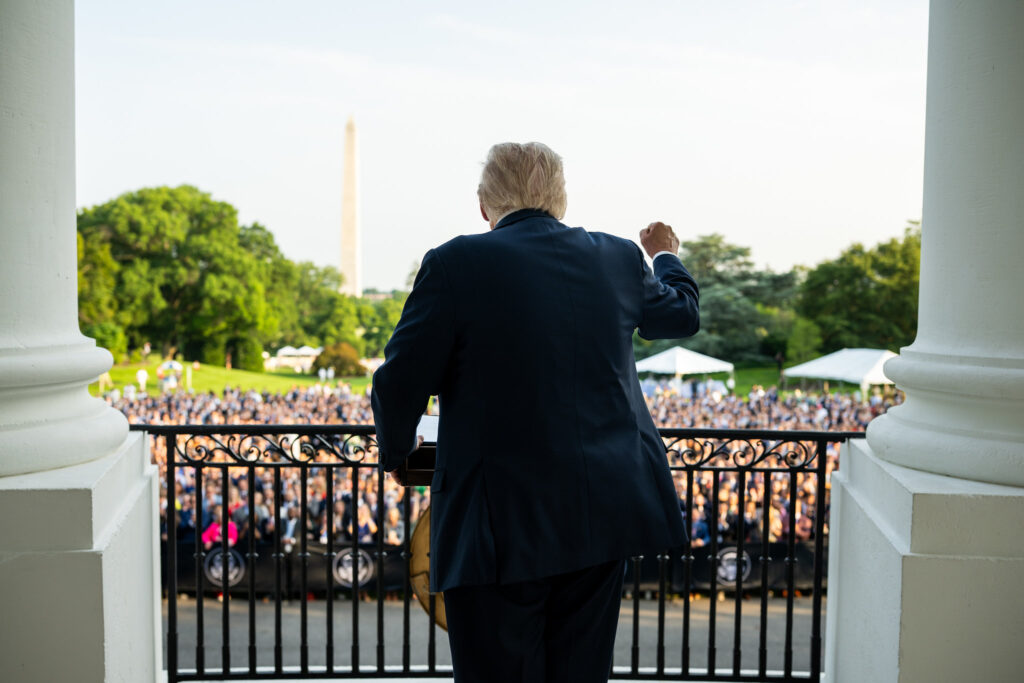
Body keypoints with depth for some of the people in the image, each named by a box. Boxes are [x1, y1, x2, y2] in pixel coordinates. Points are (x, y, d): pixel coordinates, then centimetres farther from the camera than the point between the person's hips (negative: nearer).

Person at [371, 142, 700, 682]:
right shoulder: (617, 257, 4)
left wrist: (396, 452, 12)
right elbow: (682, 314, 24)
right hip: (603, 511, 5)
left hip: (501, 524, -4)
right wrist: (666, 257, 45)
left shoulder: (456, 263, -10)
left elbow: (400, 382, -9)